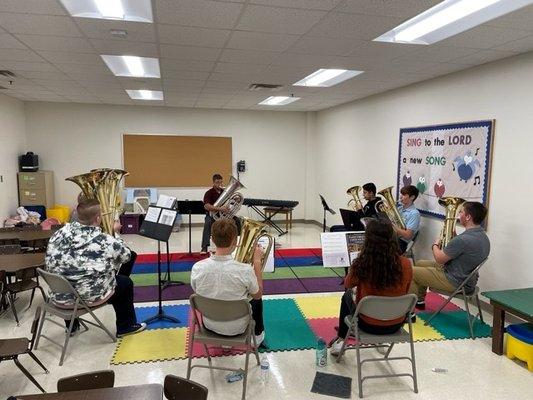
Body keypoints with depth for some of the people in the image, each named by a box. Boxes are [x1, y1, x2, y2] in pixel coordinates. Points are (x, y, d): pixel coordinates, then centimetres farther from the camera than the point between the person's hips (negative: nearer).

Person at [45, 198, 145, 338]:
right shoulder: (105, 241, -21)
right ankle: (126, 327, 33)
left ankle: (72, 326, 51)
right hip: (86, 297, -5)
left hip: (59, 295, 5)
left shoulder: (62, 232, -7)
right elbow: (126, 256, -3)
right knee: (125, 282, 19)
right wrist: (115, 234, 13)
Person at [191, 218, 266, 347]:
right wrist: (257, 262, -6)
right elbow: (258, 294, -9)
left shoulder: (197, 268, -22)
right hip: (236, 328, -2)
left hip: (209, 325, 2)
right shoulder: (245, 270, -30)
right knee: (256, 299, 26)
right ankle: (257, 335, 43)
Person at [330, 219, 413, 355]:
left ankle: (341, 340, 39)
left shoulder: (361, 264, -25)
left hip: (369, 325, -2)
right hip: (396, 325, 3)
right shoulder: (405, 264, -17)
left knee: (347, 296, 29)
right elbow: (404, 292, 3)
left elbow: (348, 284, -1)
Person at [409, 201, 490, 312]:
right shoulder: (483, 236, 1)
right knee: (420, 264, 22)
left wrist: (435, 245, 0)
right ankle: (419, 301, 34)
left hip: (455, 283, -10)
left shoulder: (463, 239, -31)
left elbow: (439, 259, -19)